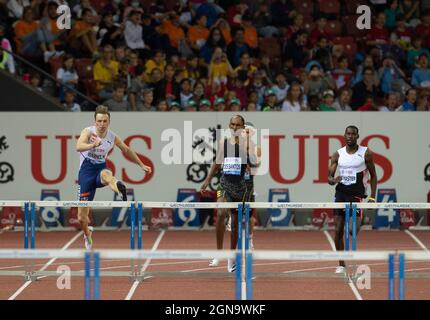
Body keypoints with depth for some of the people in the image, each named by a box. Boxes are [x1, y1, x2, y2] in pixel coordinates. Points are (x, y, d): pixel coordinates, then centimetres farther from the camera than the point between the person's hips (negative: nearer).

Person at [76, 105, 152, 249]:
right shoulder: (88, 132, -12)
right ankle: (87, 235, 32)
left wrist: (142, 165, 24)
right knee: (82, 217, 0)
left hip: (101, 168, 1)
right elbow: (78, 147, -33)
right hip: (86, 171, -1)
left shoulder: (113, 137, 1)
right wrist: (93, 145, -52)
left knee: (105, 174, -42)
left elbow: (127, 150, 20)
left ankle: (120, 188, -75)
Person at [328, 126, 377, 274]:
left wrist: (372, 197, -3)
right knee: (338, 231, -2)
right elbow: (329, 177, 6)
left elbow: (373, 175, 5)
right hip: (340, 193, 3)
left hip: (357, 195, -3)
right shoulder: (338, 154, 6)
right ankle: (341, 264, 8)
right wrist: (333, 180, -19)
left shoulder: (366, 153, 0)